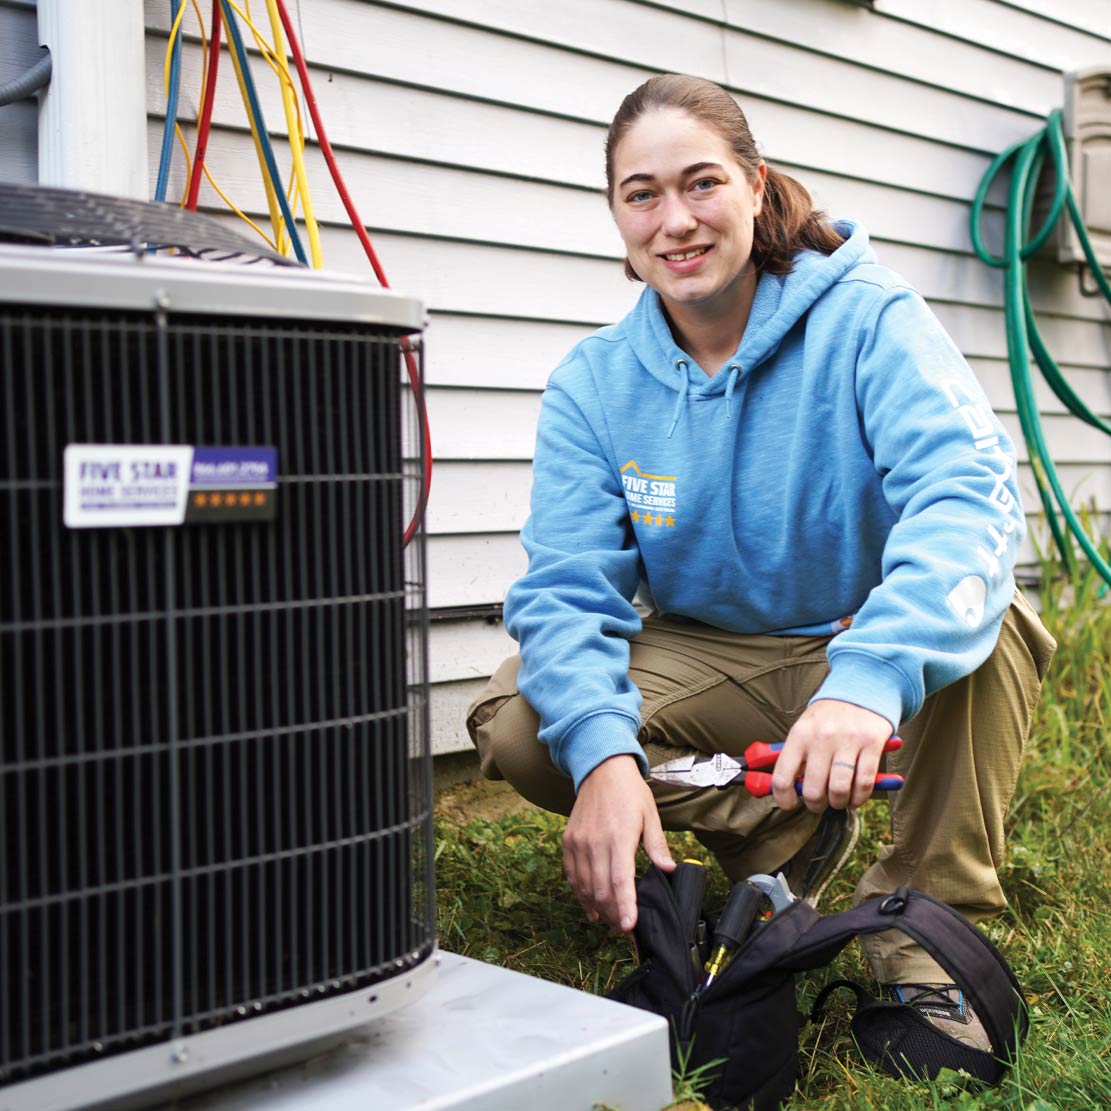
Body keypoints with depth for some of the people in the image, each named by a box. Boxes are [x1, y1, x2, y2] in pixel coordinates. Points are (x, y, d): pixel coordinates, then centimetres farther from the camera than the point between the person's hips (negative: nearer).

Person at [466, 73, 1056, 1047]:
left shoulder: (867, 322, -16)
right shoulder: (594, 383, -5)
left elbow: (967, 490, -32)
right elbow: (566, 588, -13)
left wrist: (869, 676, -52)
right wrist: (603, 750, -35)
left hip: (880, 661, -3)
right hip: (712, 665, 3)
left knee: (993, 628, -34)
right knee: (517, 725, -21)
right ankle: (784, 835, -2)